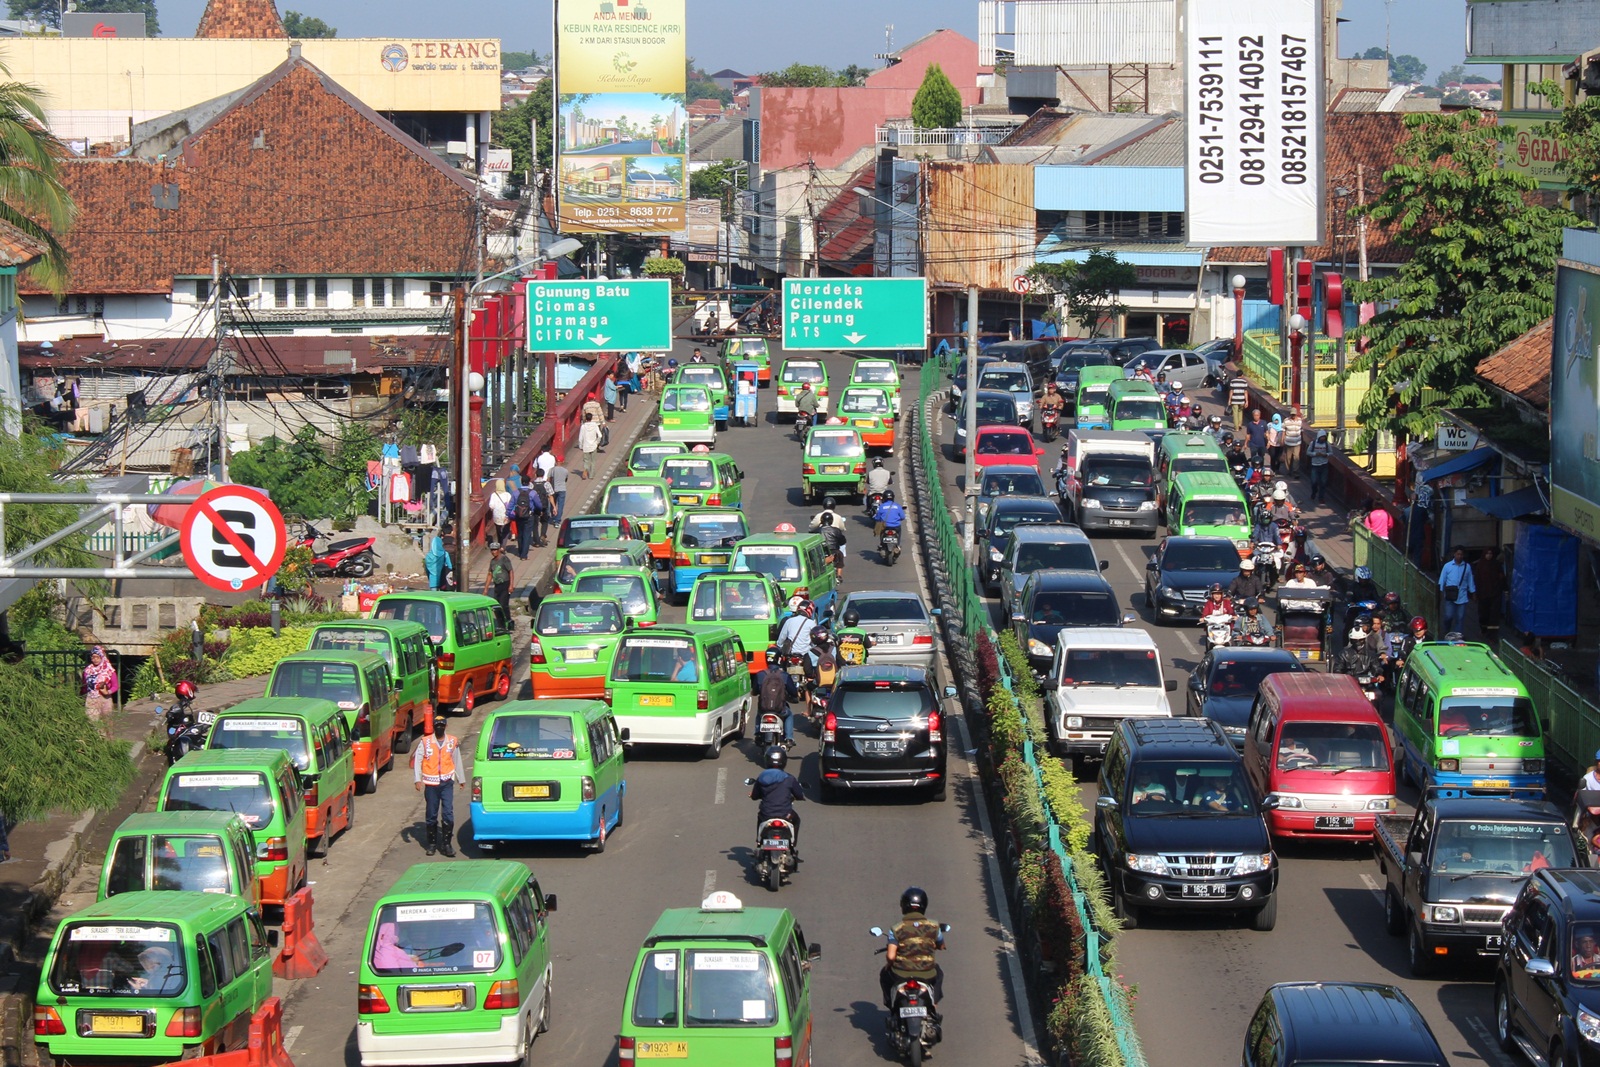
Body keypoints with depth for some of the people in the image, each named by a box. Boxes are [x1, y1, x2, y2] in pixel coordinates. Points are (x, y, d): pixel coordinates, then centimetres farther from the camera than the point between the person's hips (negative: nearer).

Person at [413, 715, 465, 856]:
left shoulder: (453, 742, 6)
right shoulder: (425, 742, 0)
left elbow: (457, 761, 17)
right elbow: (417, 760, 0)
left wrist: (461, 779, 25)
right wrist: (417, 779, -8)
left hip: (447, 782, 0)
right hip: (431, 784, 0)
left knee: (448, 814, -8)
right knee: (431, 815, 6)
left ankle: (446, 843, 0)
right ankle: (432, 843, 18)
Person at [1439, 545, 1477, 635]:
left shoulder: (1467, 567, 4)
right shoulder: (1447, 566, 0)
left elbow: (1470, 581, 10)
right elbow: (1442, 580, 4)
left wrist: (1473, 593, 10)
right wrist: (1440, 592, 1)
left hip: (1462, 597, 1)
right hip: (1450, 596, -1)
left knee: (1460, 617, 2)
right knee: (1449, 616, -4)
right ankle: (1447, 633, 24)